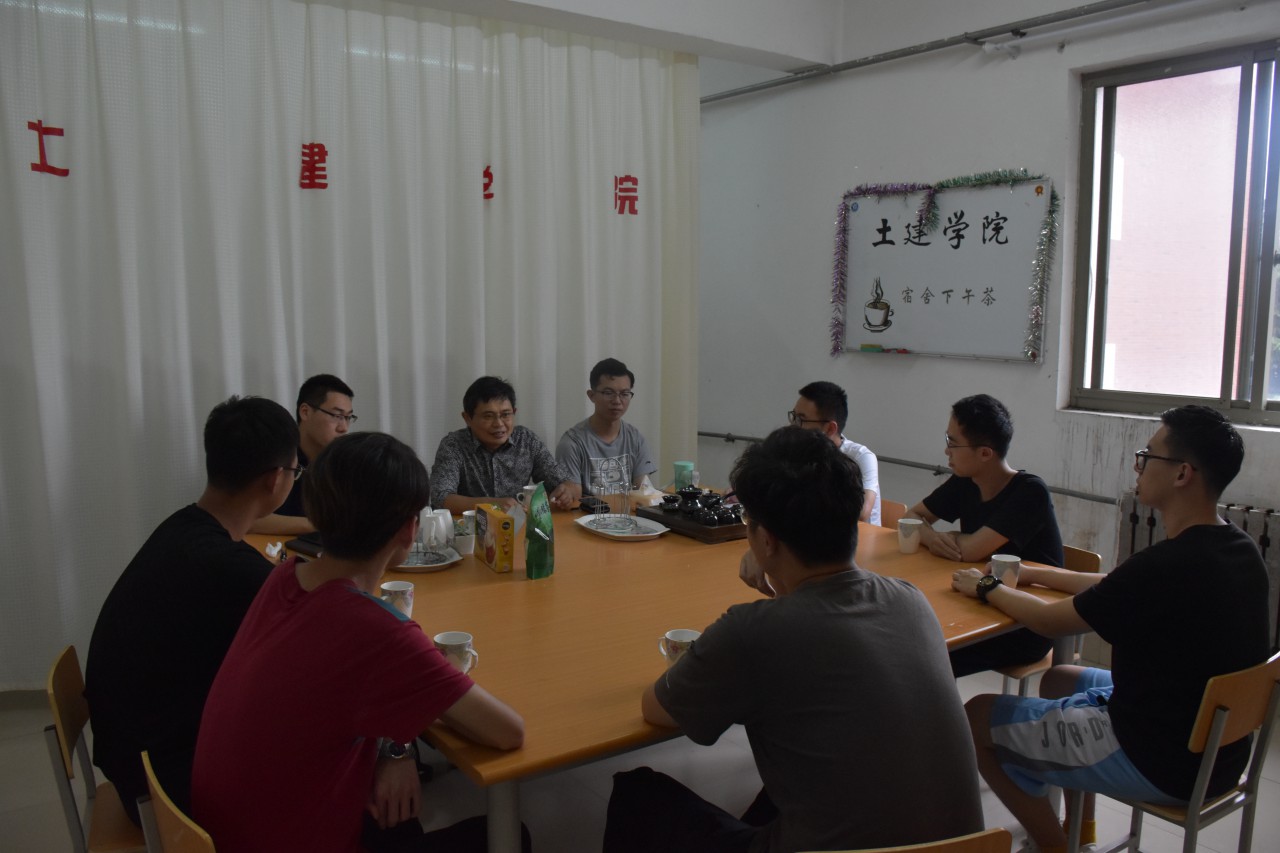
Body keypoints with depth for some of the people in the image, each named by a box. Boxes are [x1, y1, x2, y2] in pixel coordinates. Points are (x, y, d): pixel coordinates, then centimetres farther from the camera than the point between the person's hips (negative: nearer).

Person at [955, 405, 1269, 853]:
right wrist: (1031, 573, 14)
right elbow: (1115, 587, 13)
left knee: (977, 719, -2)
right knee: (1060, 678, 28)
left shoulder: (1167, 565, -29)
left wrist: (988, 588, 2)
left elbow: (1052, 621, -15)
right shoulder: (1239, 550, -1)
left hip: (1163, 765, -9)